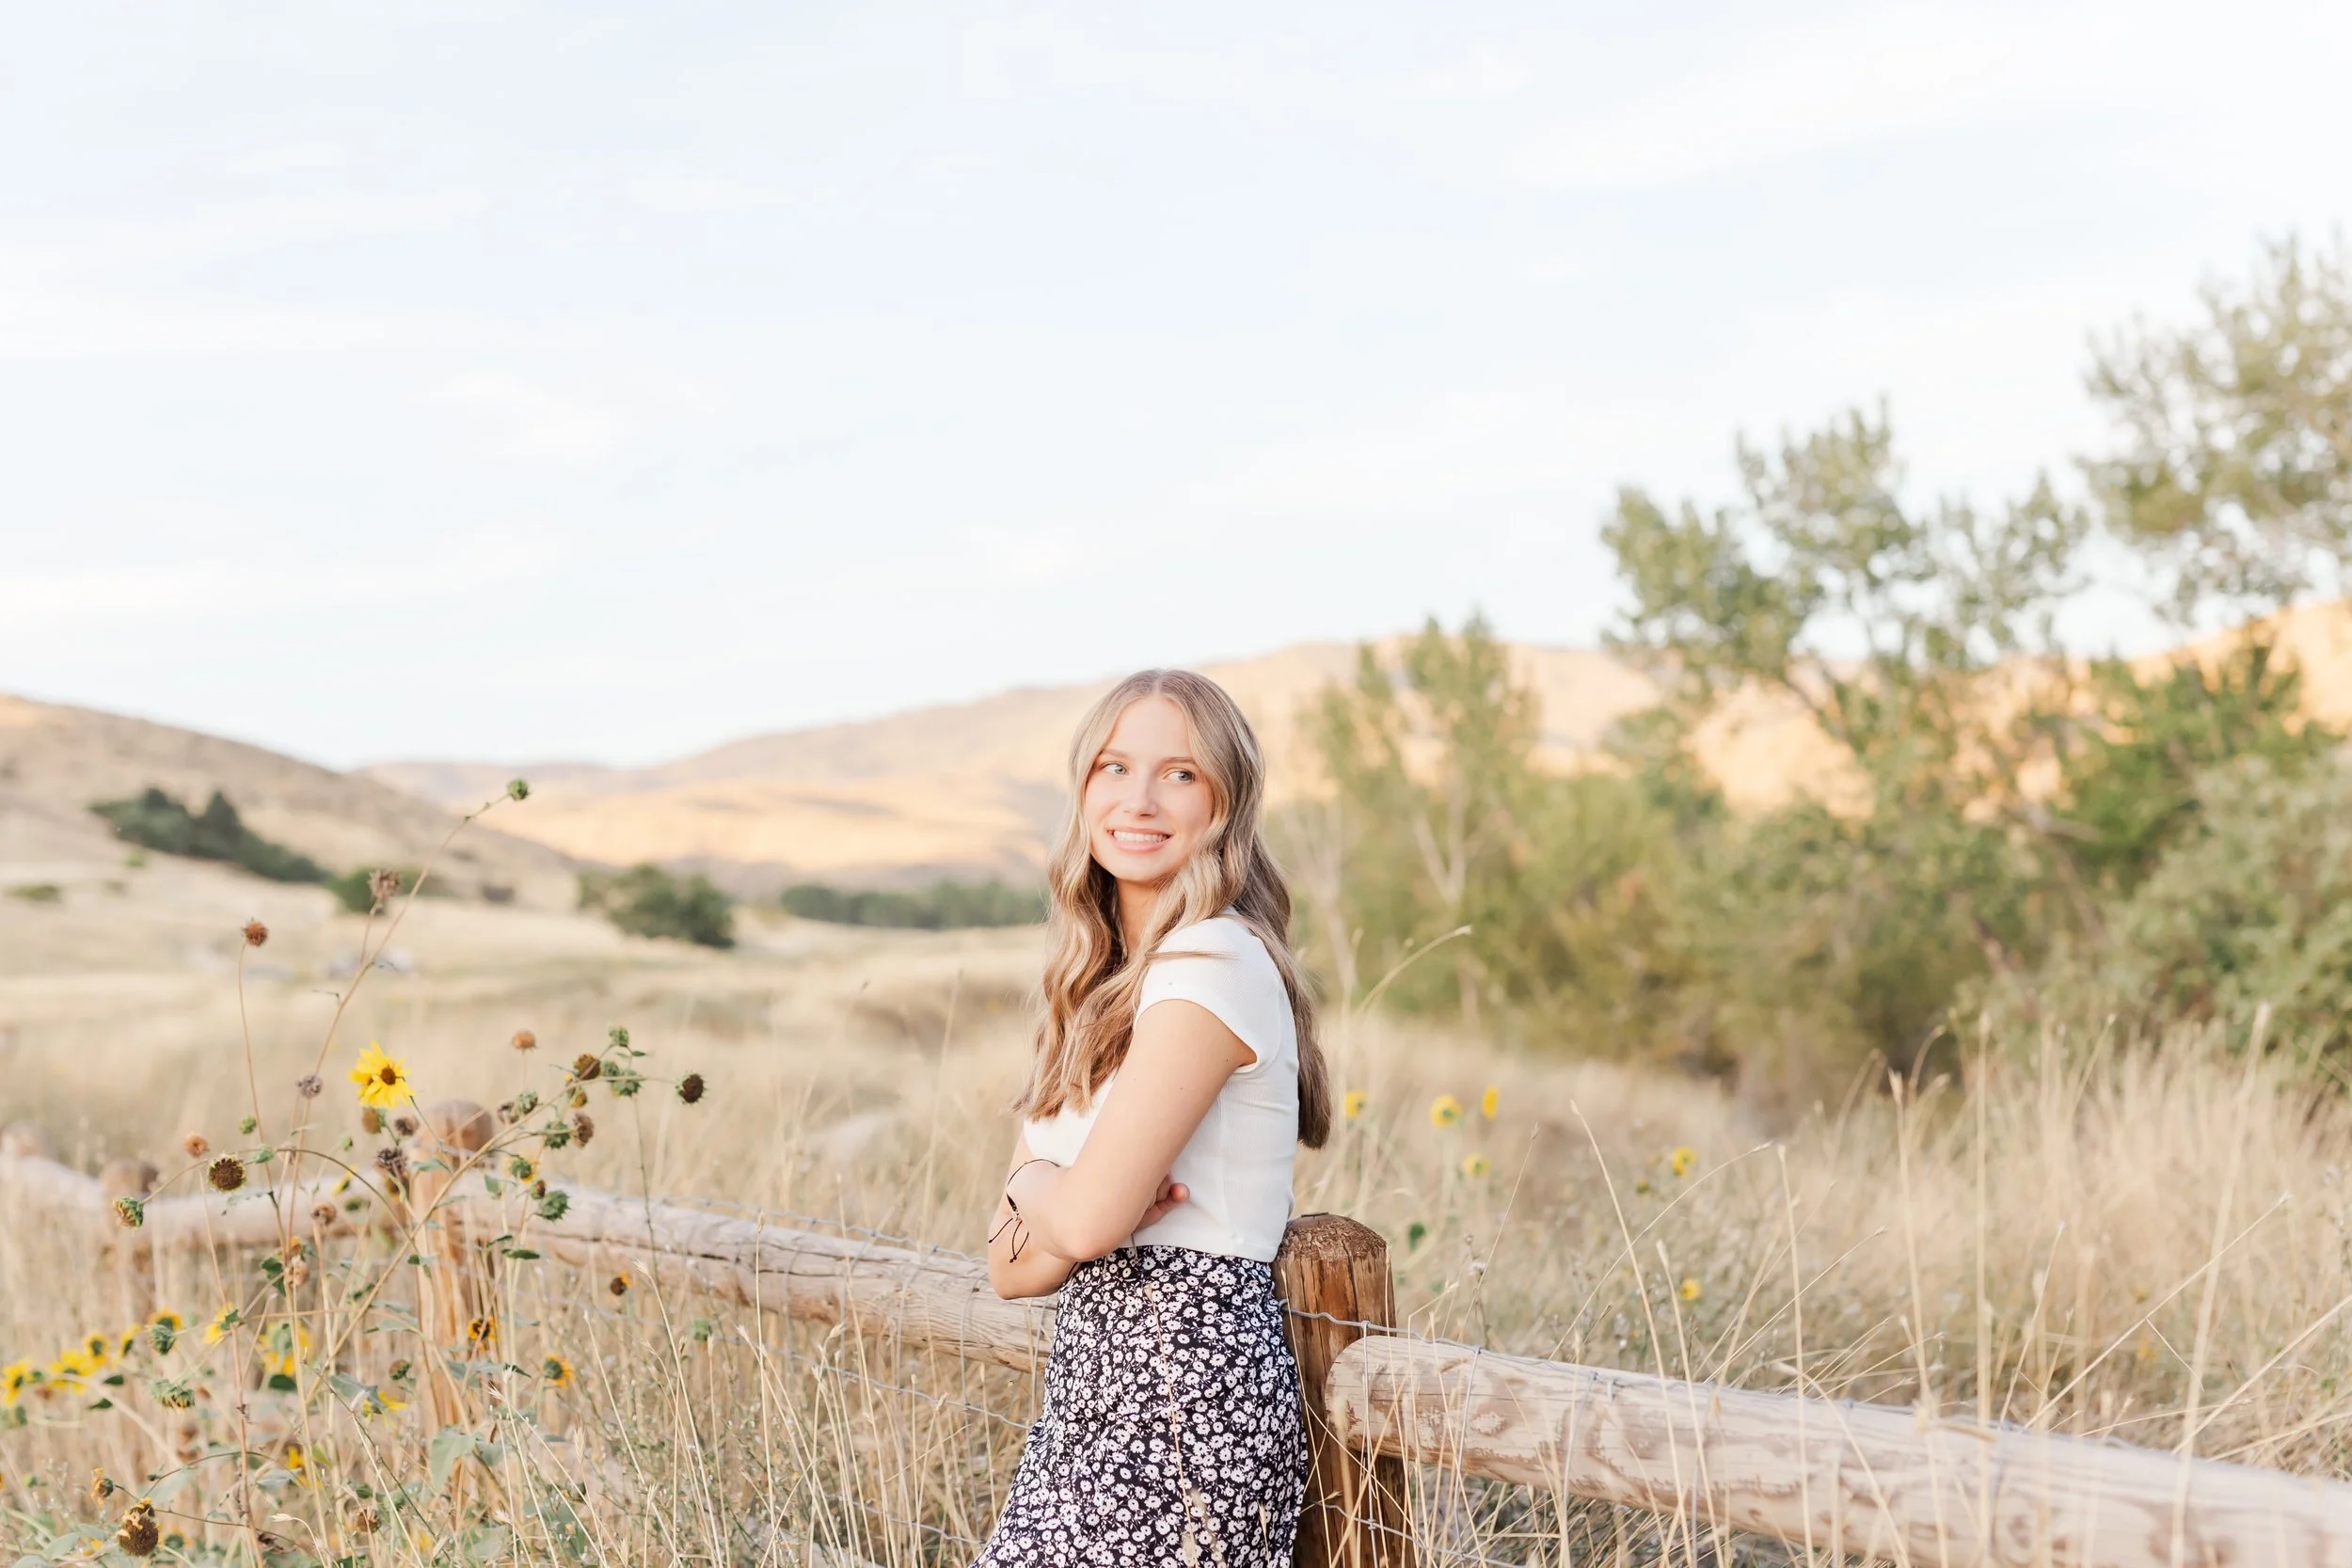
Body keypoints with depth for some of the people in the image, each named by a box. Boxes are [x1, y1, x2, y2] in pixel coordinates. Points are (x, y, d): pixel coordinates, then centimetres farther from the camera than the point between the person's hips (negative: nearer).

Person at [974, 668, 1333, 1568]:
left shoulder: (1215, 963, -13)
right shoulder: (1103, 983, 13)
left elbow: (1086, 1216, -19)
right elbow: (1010, 1268, 9)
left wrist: (1032, 1185, 1)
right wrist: (1063, 1203, -10)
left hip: (1183, 1384, -8)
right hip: (1100, 1372, 8)